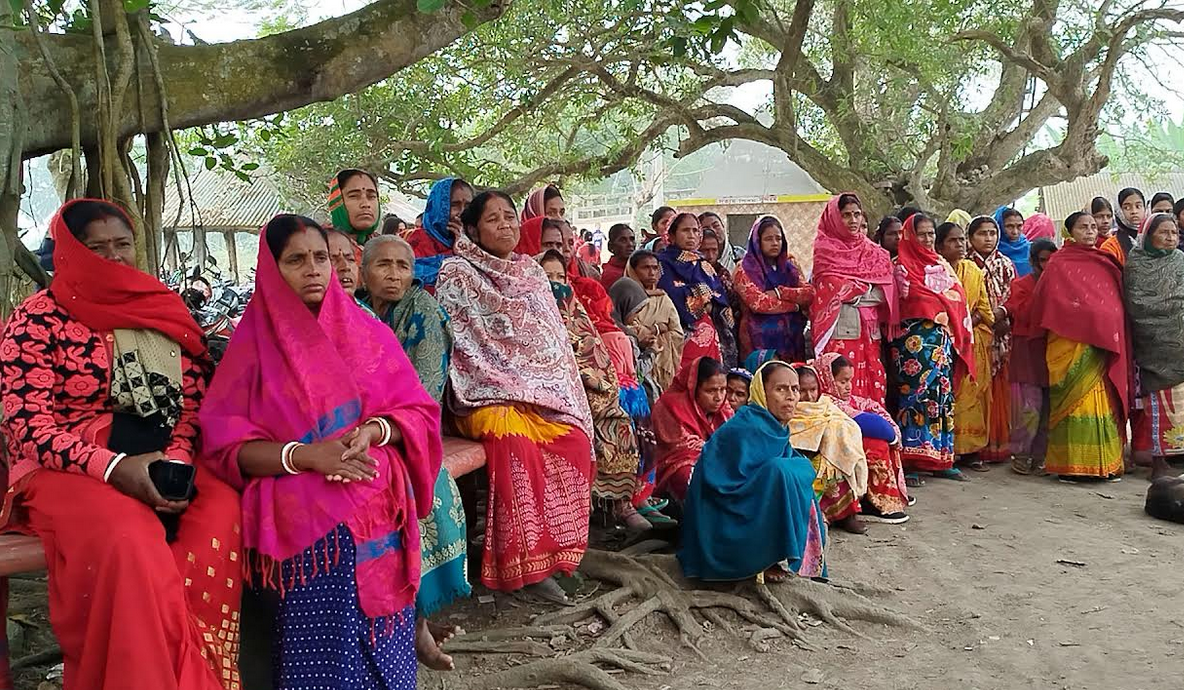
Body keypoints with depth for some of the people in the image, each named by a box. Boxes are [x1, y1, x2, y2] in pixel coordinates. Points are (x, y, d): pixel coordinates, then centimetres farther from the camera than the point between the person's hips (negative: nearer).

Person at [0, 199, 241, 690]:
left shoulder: (165, 309, 11)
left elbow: (196, 399, 8)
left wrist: (177, 460, -13)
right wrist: (115, 468, -23)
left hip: (161, 460, 4)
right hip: (67, 468, -3)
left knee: (223, 509, -27)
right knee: (129, 537, -35)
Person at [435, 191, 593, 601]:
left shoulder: (532, 271, 19)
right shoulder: (456, 273, 3)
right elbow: (451, 339, -3)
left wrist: (562, 394, 7)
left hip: (541, 389, 5)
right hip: (487, 393, -5)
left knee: (575, 440, -24)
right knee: (516, 440, -34)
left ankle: (554, 546, -11)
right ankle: (525, 563, -24)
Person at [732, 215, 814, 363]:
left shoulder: (789, 264, 14)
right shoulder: (745, 269, 0)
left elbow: (810, 293, 2)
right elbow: (758, 303, -13)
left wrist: (779, 293, -10)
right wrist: (795, 304, -4)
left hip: (792, 338, 4)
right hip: (760, 341, -4)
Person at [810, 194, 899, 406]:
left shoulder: (873, 252, 17)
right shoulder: (825, 250, 2)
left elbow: (884, 294, 13)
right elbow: (835, 290, -8)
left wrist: (852, 288, 1)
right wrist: (869, 287, -2)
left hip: (870, 334, 5)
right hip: (840, 333, -5)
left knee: (873, 389, 0)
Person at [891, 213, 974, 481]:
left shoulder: (941, 264, 19)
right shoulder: (901, 265, 1)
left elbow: (959, 297, 16)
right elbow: (913, 297, -9)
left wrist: (957, 333, 5)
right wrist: (944, 307, -2)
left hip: (943, 338, 6)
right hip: (915, 338, -6)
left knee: (943, 396, 6)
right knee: (917, 395, -9)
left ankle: (941, 459, 12)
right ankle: (910, 462, -7)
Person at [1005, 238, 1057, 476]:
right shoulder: (1021, 285, 2)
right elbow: (1023, 314, -14)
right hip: (1028, 352, -5)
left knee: (1048, 407, 5)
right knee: (1029, 407, -8)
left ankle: (1039, 456, 14)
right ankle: (1020, 454, 4)